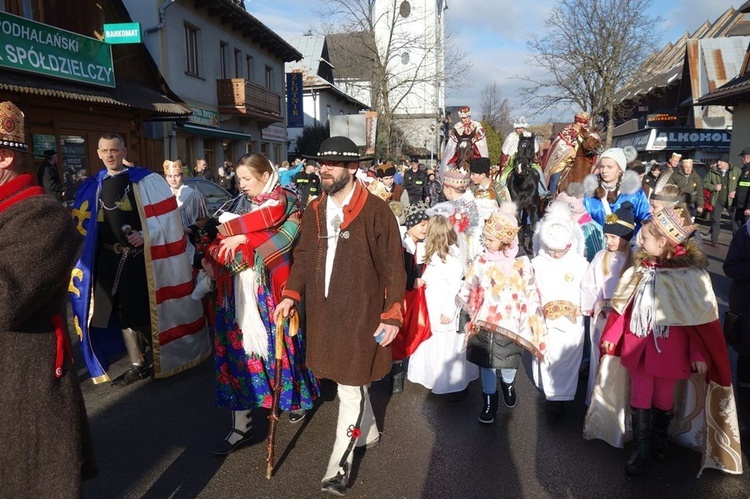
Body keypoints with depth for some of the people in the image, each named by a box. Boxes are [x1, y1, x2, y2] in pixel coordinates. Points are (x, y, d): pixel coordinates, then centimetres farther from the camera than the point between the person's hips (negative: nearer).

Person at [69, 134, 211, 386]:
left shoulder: (147, 181, -5)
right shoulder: (91, 187, 10)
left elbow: (167, 217, -8)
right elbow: (84, 225, 16)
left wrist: (145, 236, -18)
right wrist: (85, 255, 6)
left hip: (142, 257, -5)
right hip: (109, 259, 5)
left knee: (150, 310, 1)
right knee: (122, 311, 12)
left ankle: (164, 359, 21)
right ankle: (137, 365, 24)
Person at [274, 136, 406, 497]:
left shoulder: (376, 211, -11)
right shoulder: (313, 211, 8)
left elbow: (393, 266, -10)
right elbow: (303, 257, 13)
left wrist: (392, 313, -12)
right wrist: (291, 295, 0)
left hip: (361, 313, -6)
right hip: (324, 311, 6)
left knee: (351, 389, 2)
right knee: (349, 382, 21)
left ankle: (339, 466, 16)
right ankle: (368, 432, 45)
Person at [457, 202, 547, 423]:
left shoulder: (521, 263, -8)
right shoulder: (481, 261, -5)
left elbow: (531, 294, -2)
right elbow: (467, 290, 3)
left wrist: (532, 323, -4)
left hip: (510, 322, 0)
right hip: (484, 322, 1)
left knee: (509, 362, 14)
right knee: (486, 363, 8)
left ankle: (508, 384, 48)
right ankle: (489, 399, 29)